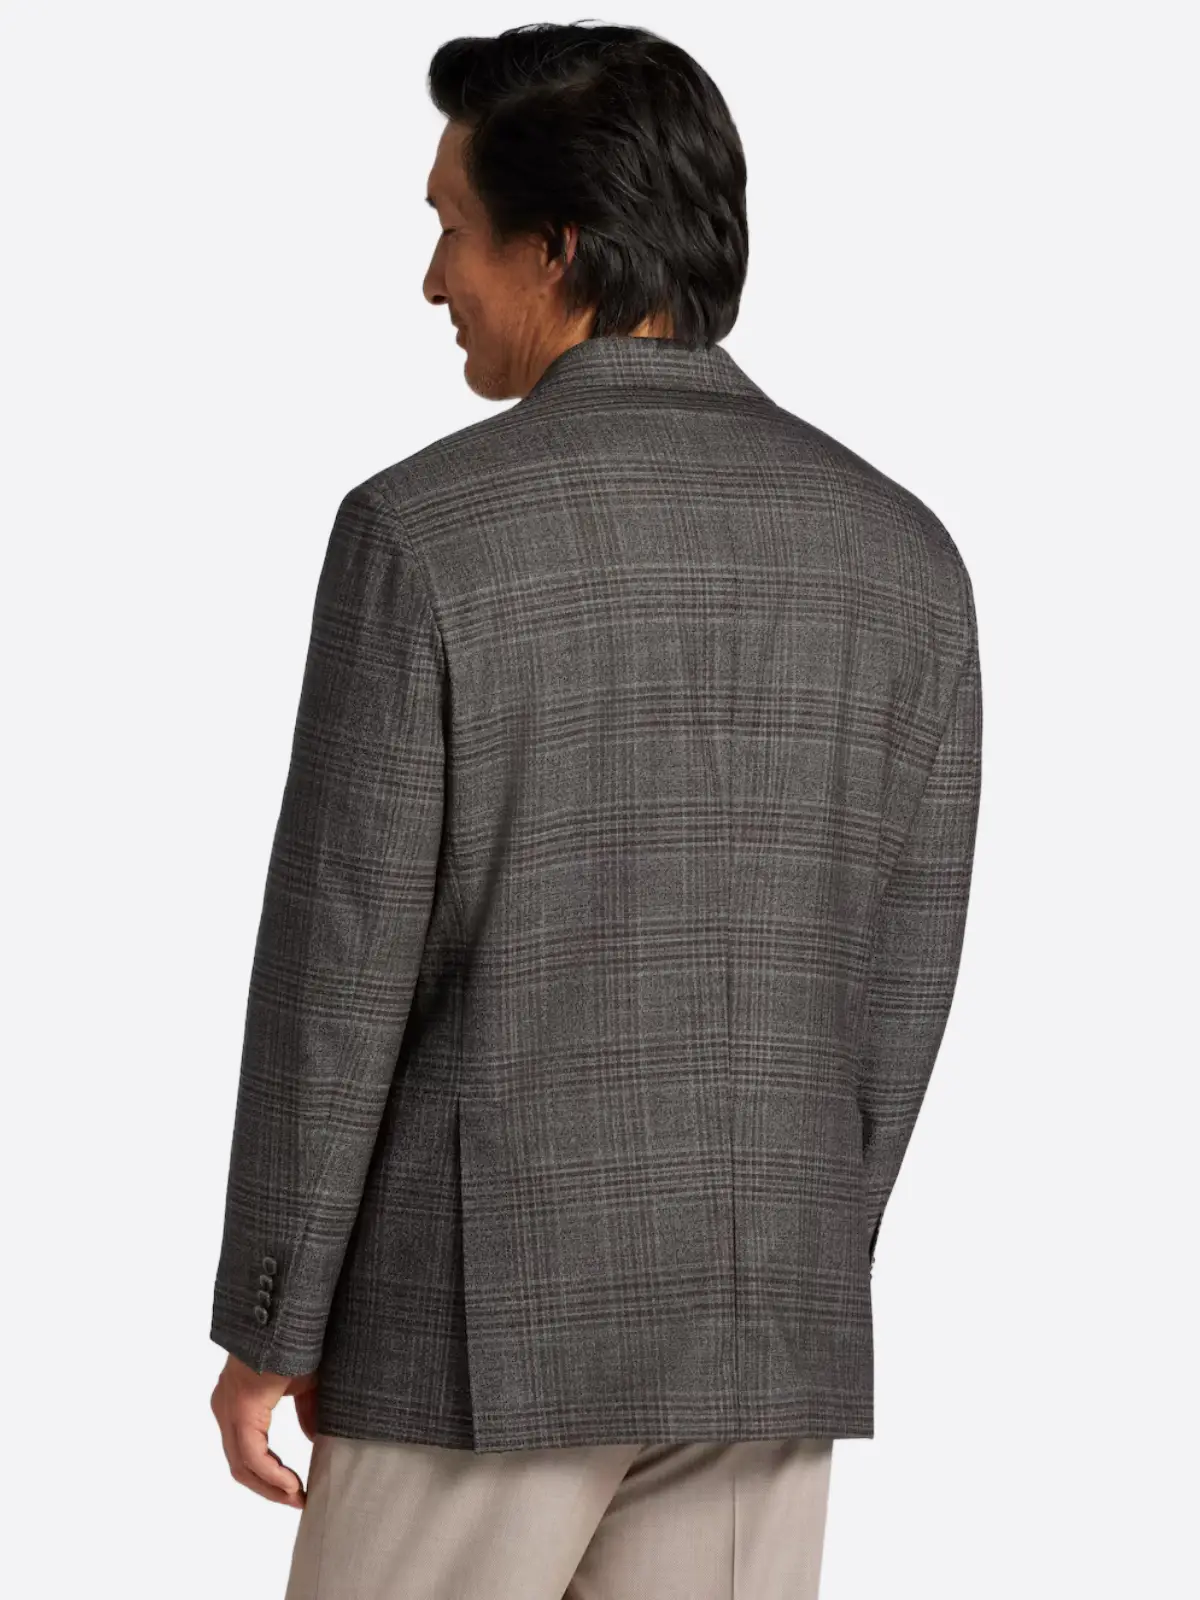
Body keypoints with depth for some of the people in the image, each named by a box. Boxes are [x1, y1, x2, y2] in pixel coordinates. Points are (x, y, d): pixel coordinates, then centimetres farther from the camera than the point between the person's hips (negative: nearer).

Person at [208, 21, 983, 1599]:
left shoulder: (426, 533, -14)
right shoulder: (900, 552, 1)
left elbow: (337, 975, -12)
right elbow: (900, 988, 5)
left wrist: (267, 1331, -2)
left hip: (489, 1314, -4)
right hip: (763, 1328, 4)